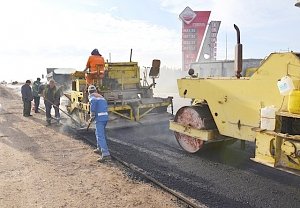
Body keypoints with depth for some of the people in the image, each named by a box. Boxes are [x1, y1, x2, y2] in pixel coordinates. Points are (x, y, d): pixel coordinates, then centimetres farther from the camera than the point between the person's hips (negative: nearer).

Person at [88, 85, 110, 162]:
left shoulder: (91, 96, 2)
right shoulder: (101, 96, 24)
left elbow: (93, 101, -23)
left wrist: (92, 116, -18)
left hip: (99, 118, -8)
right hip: (105, 117, 8)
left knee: (100, 136, -11)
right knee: (98, 133, 27)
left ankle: (106, 154, -20)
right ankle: (100, 148, 38)